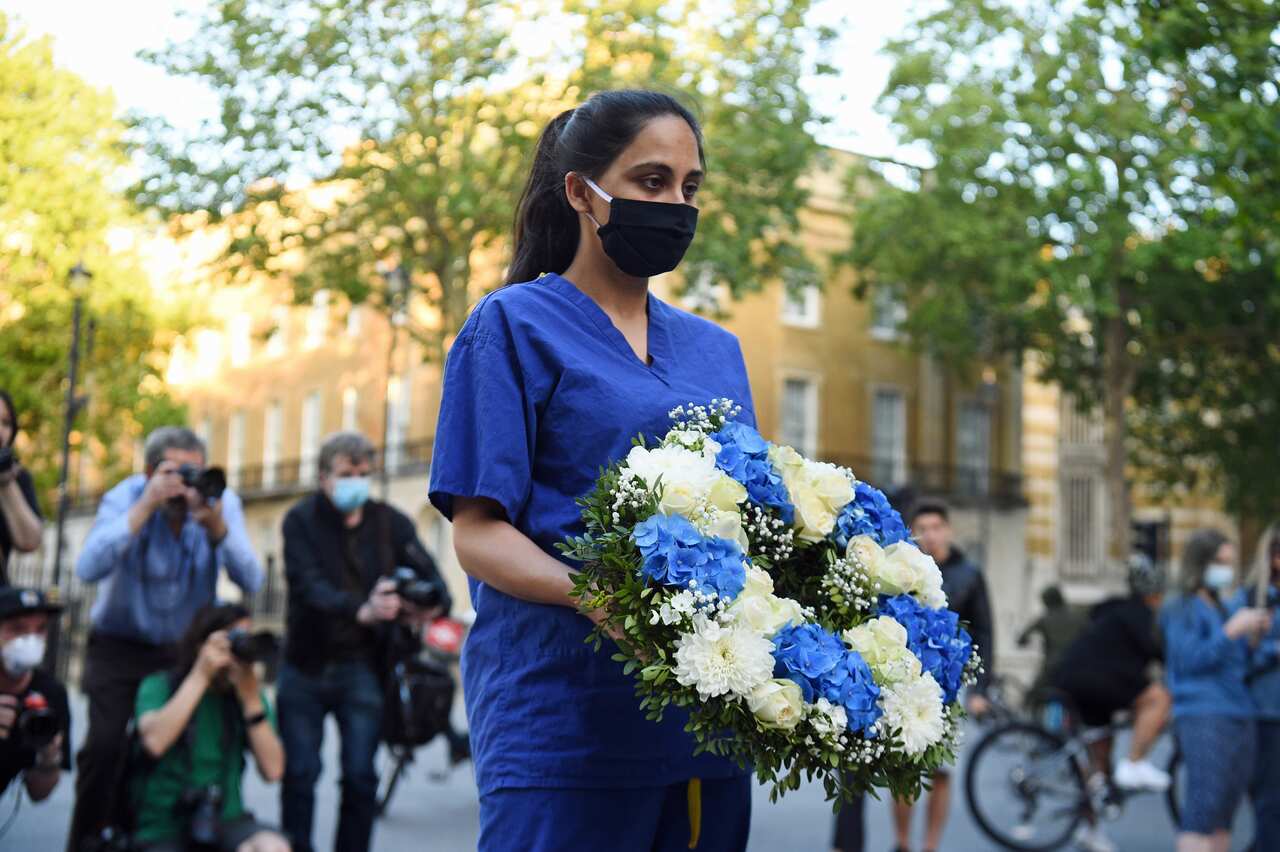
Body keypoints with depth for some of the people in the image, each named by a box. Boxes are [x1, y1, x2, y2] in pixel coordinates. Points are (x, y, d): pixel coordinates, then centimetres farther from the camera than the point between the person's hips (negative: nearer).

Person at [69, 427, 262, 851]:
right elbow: (88, 569, -34)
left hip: (186, 648, 2)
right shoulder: (126, 496, -17)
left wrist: (216, 526, -34)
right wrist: (146, 506, -36)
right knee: (104, 747, -16)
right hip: (120, 646, -2)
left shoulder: (222, 501, -11)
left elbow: (251, 582, -20)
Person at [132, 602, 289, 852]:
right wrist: (200, 676, -21)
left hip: (225, 819, 3)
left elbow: (272, 770, -8)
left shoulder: (248, 694, 4)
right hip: (163, 825, -3)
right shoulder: (160, 686, -3)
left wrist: (251, 698, -15)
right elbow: (154, 742, -25)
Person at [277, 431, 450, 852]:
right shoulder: (301, 520, -8)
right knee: (299, 774, 4)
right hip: (306, 664, -1)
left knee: (361, 776, -2)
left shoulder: (392, 523, -2)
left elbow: (431, 578, -11)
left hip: (361, 668, 1)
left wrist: (429, 605, -36)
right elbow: (309, 587, -24)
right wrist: (361, 610, -43)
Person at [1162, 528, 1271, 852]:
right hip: (1204, 719, -8)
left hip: (1241, 718, 8)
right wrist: (1232, 631, -16)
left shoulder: (1224, 609, 21)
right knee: (1202, 812, -16)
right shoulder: (1184, 610, 0)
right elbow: (1189, 659, -13)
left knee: (1222, 821, 5)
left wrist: (1255, 636, 4)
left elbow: (1241, 667, 21)